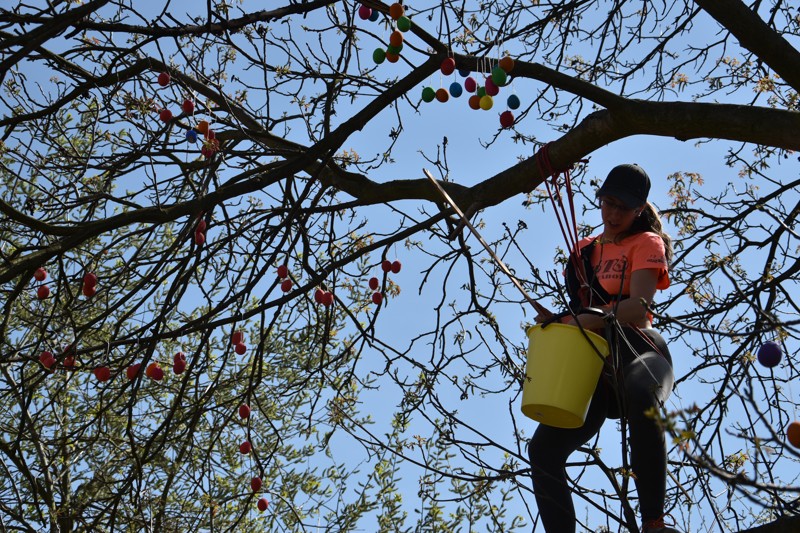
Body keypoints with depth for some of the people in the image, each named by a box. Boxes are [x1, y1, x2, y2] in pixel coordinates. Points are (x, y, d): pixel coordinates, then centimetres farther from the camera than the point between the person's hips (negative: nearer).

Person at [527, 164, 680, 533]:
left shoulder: (646, 243, 5)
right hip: (594, 364, 6)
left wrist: (575, 322, -23)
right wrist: (554, 320, 0)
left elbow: (637, 308, -12)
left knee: (641, 396, -42)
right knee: (544, 448, -11)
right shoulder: (583, 250, 21)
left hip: (637, 352, -6)